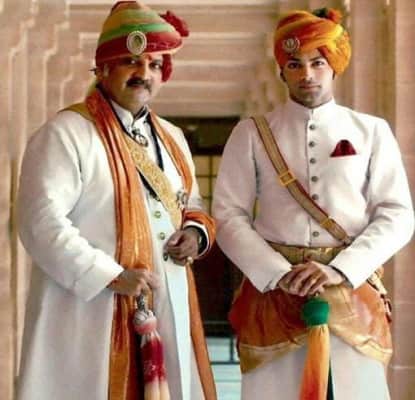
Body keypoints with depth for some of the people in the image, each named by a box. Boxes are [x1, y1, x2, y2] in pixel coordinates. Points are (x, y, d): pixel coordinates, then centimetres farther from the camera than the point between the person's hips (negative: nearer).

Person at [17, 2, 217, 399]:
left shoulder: (170, 138, 15)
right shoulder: (65, 133, -10)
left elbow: (191, 205, 25)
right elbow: (41, 223, -18)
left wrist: (196, 232, 2)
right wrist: (113, 276, -21)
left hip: (168, 310, 7)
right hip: (90, 312, -7)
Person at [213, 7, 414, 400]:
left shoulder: (371, 131, 6)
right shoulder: (251, 133, 5)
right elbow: (228, 214, 0)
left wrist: (340, 271, -13)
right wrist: (278, 275, -14)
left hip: (353, 288, 1)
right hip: (273, 289, 0)